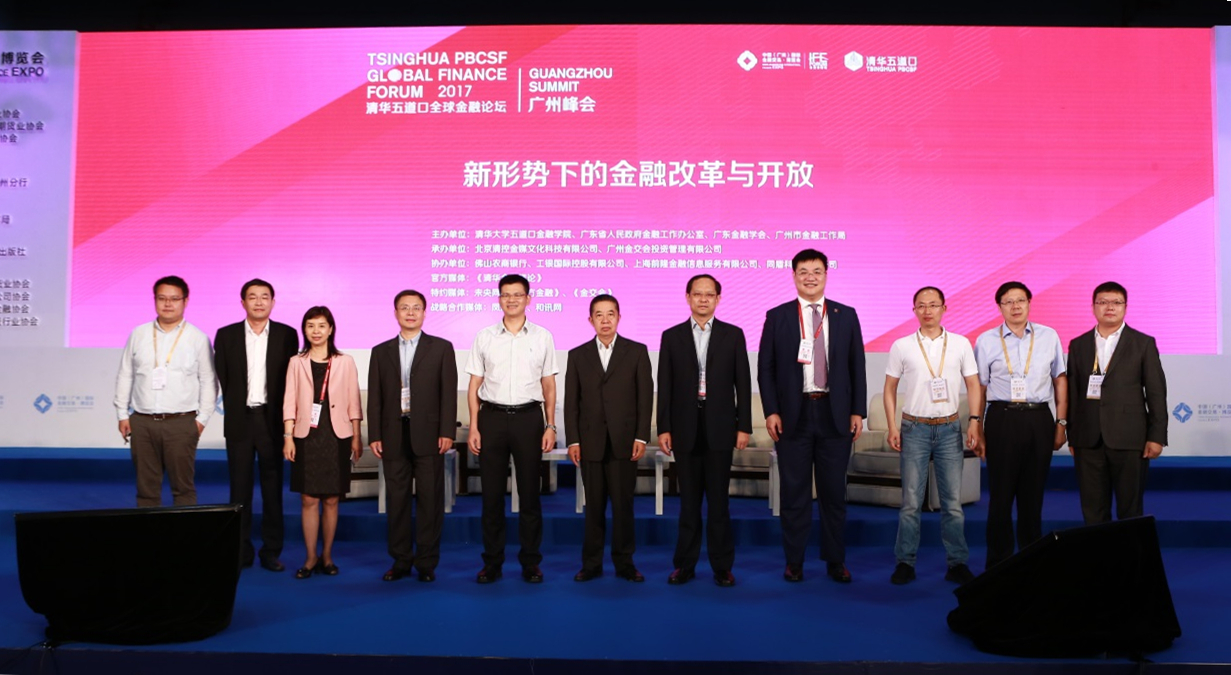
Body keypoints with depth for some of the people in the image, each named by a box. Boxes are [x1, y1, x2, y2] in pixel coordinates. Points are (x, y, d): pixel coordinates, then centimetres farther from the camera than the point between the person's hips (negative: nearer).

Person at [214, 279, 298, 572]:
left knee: (273, 487, 4)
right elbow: (221, 379, 6)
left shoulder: (287, 335, 2)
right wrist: (234, 408, 3)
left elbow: (292, 378, 2)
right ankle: (241, 550, 14)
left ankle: (271, 551, 12)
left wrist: (285, 417, -2)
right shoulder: (226, 335, 4)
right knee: (240, 488, 6)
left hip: (273, 419, -1)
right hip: (239, 421, 1)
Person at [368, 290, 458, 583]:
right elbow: (375, 397, 9)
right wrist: (374, 435, 1)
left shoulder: (441, 348, 6)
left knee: (430, 500, 1)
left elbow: (448, 393, 0)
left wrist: (447, 432, -8)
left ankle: (427, 563, 9)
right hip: (393, 436, 2)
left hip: (428, 435, -2)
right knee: (396, 500, 6)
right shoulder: (381, 351, 12)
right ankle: (400, 560, 16)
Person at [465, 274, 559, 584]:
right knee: (491, 493, 5)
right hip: (492, 417, 1)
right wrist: (473, 427, -1)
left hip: (528, 417, 0)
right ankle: (492, 562, 15)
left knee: (529, 492, 5)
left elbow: (549, 386, 7)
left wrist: (550, 426, 1)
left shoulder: (542, 337, 5)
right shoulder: (484, 337, 6)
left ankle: (530, 561, 16)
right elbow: (474, 386, 7)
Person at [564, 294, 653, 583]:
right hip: (590, 442, 1)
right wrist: (572, 440, -1)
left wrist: (641, 436, -5)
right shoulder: (578, 355, 8)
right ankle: (592, 563, 14)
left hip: (624, 440, -1)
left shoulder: (637, 351, 4)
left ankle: (624, 562, 12)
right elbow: (571, 402, 6)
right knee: (594, 505, 6)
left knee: (623, 503, 2)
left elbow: (645, 396, 1)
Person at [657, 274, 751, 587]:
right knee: (689, 500, 8)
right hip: (685, 429, 1)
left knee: (719, 500, 3)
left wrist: (744, 426, -3)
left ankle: (722, 566, 11)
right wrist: (663, 428, -2)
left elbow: (743, 383, 3)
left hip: (719, 428, -1)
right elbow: (665, 387, 3)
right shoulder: (671, 336, 5)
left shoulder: (733, 335, 4)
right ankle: (685, 564, 16)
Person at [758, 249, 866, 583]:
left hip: (835, 415, 1)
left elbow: (856, 366, 6)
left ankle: (835, 561, 19)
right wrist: (771, 411, -7)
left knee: (834, 492, 8)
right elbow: (765, 368, 1)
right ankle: (794, 561, 16)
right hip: (794, 414, -1)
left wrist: (858, 411, 1)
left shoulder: (846, 315, 6)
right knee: (794, 492, 6)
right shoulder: (777, 316, 3)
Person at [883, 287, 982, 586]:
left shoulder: (961, 344, 4)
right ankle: (905, 562, 9)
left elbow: (973, 385, 6)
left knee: (953, 501, 4)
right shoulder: (901, 347, 2)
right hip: (914, 428, -1)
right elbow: (890, 388, 6)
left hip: (950, 428, 1)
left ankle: (957, 563, 12)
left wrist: (975, 422, -5)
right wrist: (892, 427, -1)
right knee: (911, 501, 2)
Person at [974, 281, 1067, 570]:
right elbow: (979, 388, 5)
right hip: (1002, 419, -1)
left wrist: (1061, 422, 6)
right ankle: (997, 564, 11)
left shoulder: (1049, 336, 8)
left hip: (1038, 419, 2)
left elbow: (1060, 381, 12)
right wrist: (977, 430, 3)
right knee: (1001, 494, 2)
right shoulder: (986, 341, 4)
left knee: (1033, 494, 9)